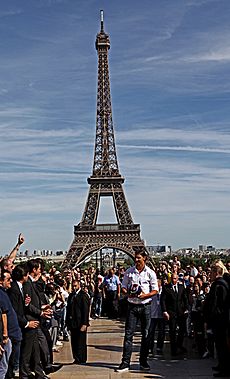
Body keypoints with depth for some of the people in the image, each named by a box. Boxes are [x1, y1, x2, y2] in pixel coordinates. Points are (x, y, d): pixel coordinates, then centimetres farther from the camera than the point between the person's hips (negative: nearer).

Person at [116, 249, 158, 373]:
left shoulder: (150, 273, 0)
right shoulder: (129, 272, 4)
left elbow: (155, 290, 2)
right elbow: (123, 286, 9)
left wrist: (145, 295, -15)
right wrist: (128, 293, -12)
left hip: (145, 306, 0)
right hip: (132, 306, 0)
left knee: (146, 334, 6)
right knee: (128, 334, -3)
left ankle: (143, 361, 19)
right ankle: (125, 362, 0)